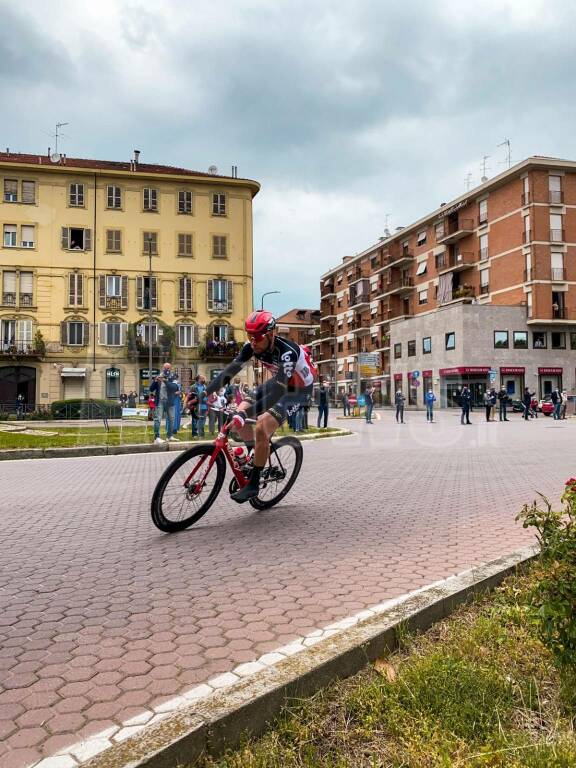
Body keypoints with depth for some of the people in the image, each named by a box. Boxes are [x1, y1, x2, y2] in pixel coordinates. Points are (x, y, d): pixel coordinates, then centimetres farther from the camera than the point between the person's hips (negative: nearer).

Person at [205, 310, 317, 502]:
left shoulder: (287, 352, -37)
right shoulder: (251, 346, -17)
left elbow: (278, 393, -43)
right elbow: (230, 370, -19)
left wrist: (246, 415, -52)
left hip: (298, 388, -7)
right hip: (277, 381, 7)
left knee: (261, 429, -22)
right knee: (238, 413, -7)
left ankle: (253, 484, -8)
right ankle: (255, 454, 17)